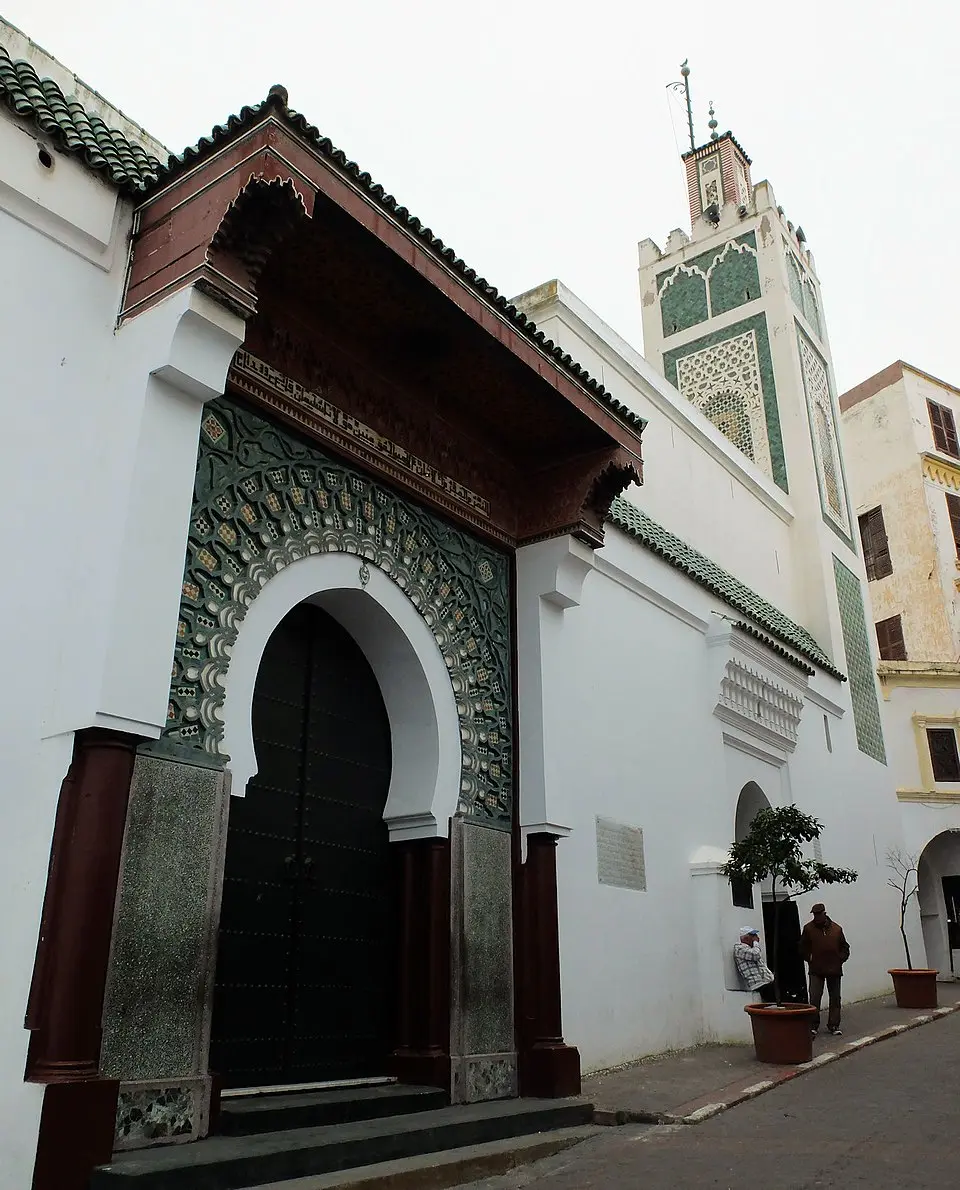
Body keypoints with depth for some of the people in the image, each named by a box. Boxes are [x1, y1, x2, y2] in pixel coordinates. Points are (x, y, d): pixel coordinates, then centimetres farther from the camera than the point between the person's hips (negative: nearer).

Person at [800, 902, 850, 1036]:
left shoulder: (837, 929, 3)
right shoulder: (809, 928, -1)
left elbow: (845, 947, 12)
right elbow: (803, 948, 8)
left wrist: (840, 959, -1)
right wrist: (809, 958, -3)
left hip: (834, 970, 2)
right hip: (816, 971, -2)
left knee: (835, 998, 10)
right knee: (814, 999, -7)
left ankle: (833, 1025, 21)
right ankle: (813, 1026, 2)